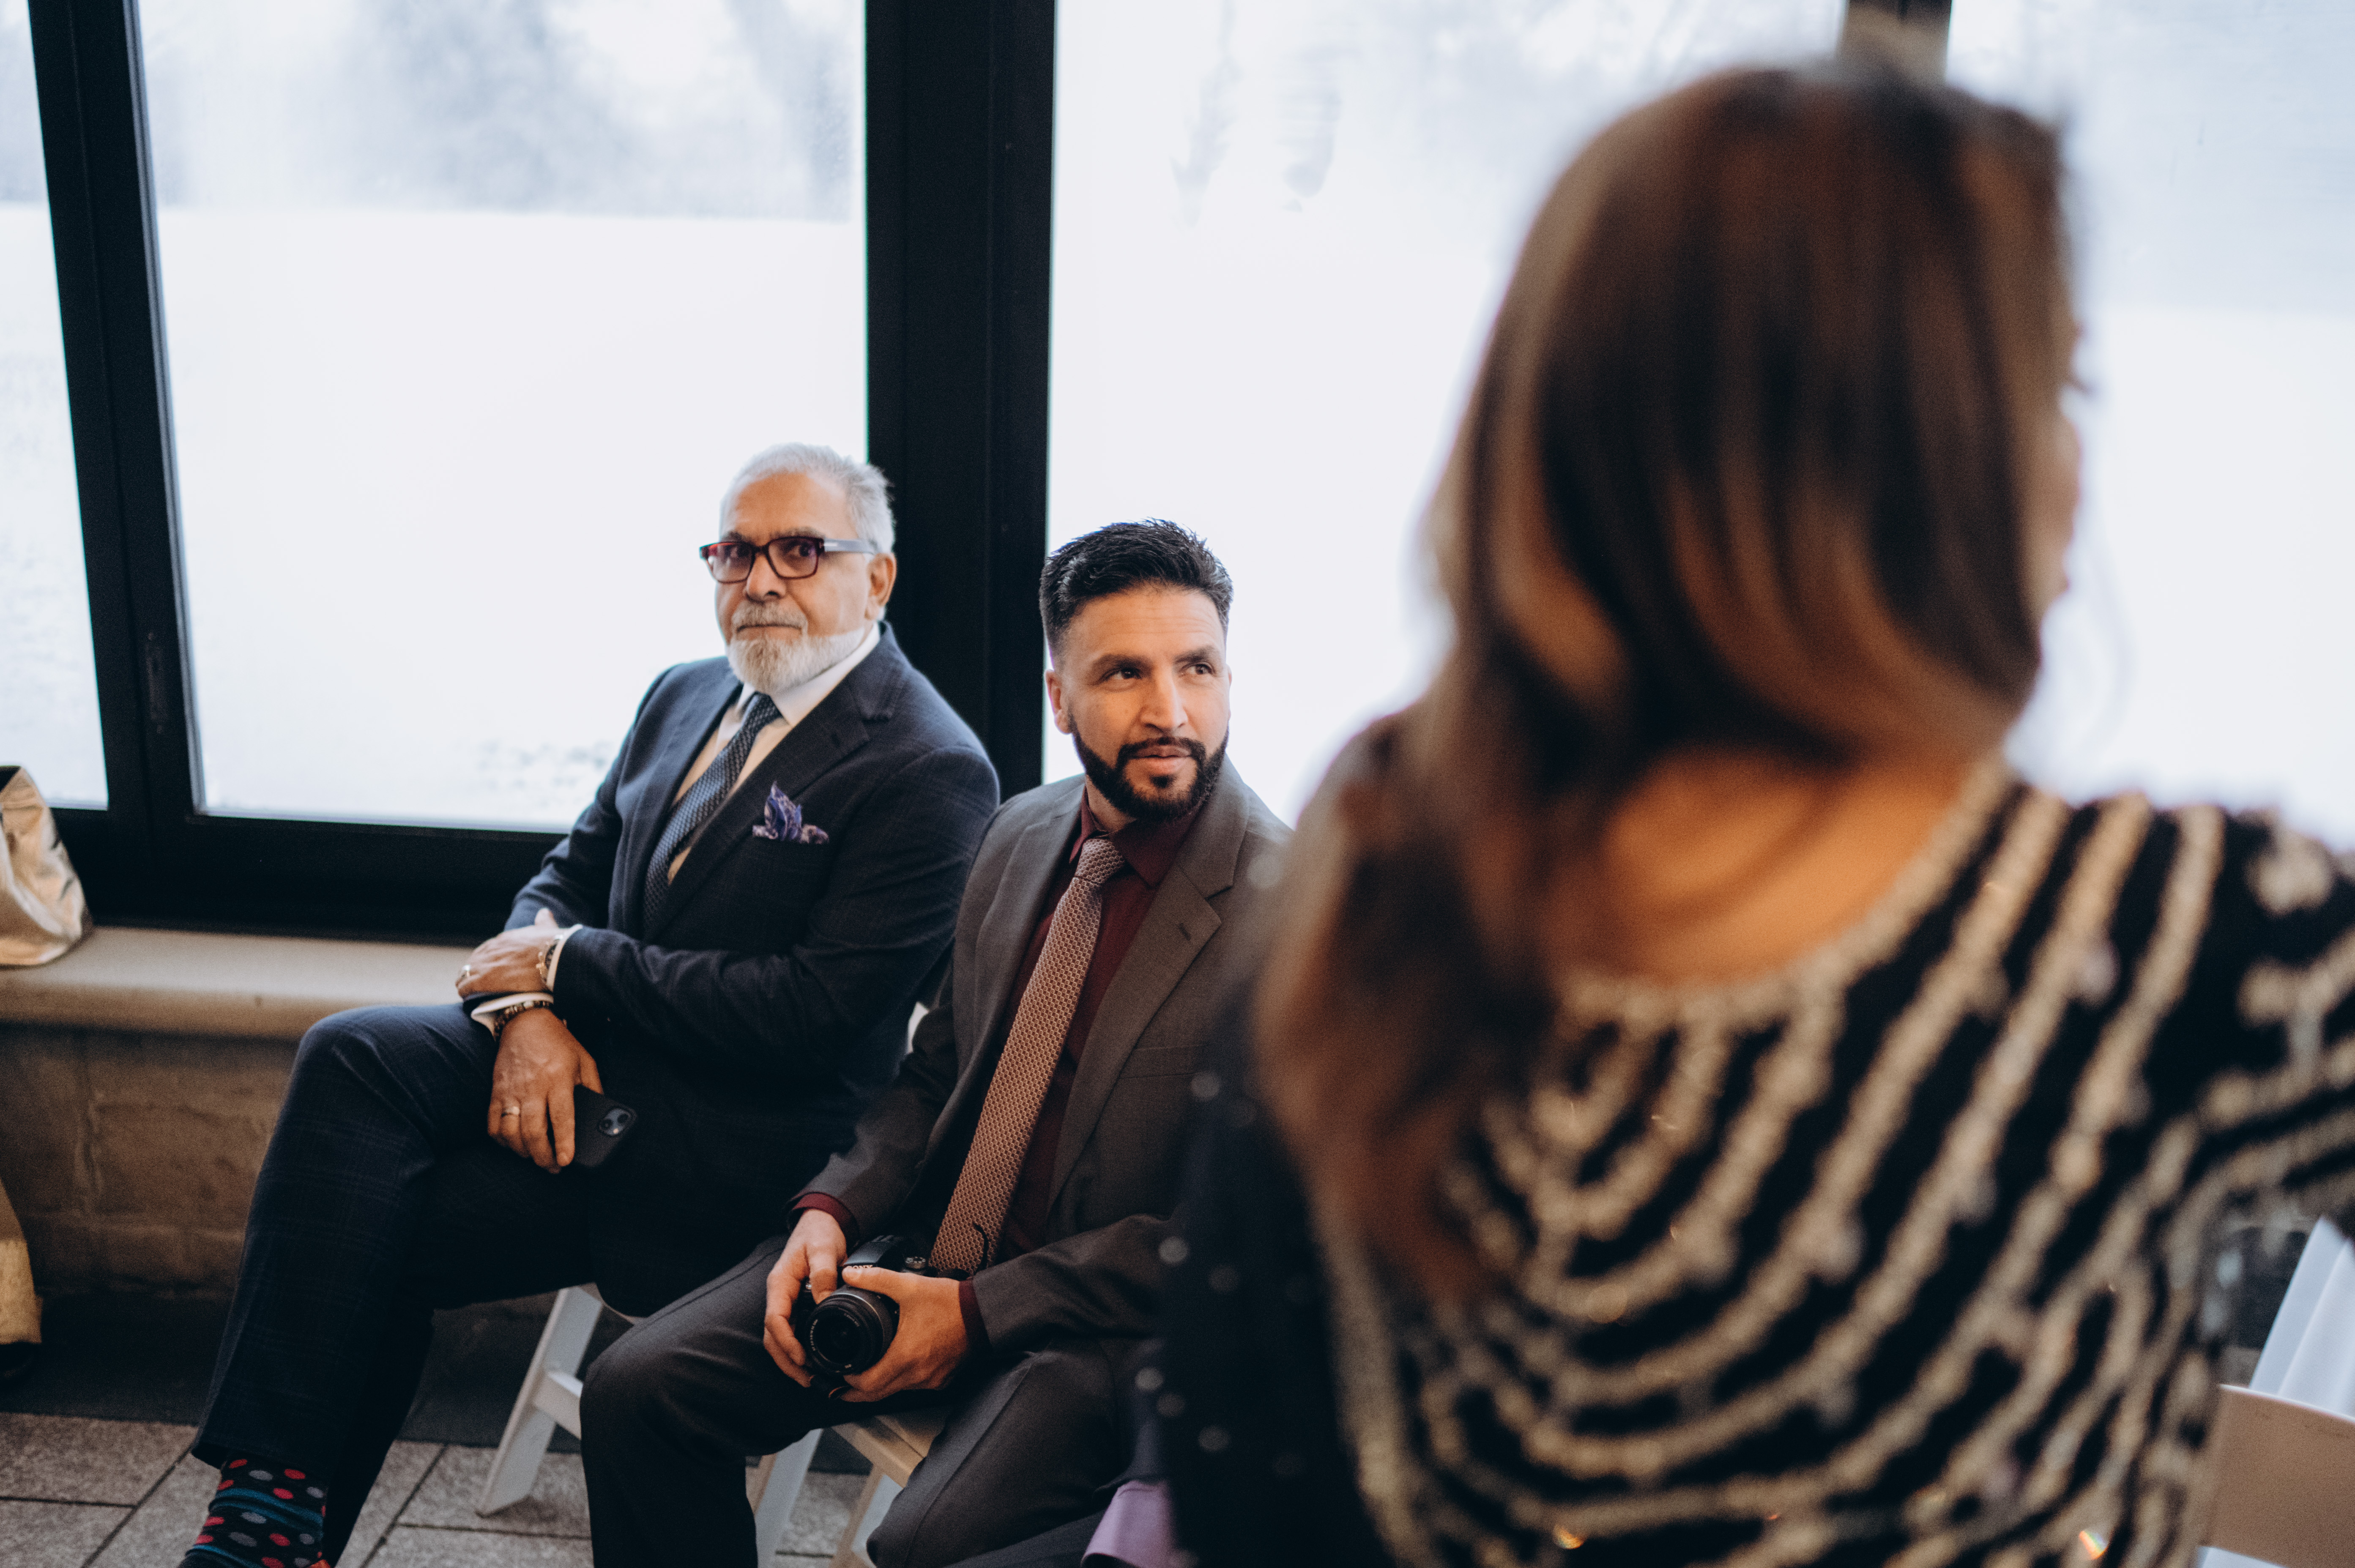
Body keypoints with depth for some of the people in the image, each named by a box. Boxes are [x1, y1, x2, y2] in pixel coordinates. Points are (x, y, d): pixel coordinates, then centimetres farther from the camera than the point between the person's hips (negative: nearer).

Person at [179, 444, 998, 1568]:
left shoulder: (930, 772, -14)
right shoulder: (685, 697, 12)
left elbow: (814, 1014, -21)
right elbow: (568, 876, 14)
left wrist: (569, 965, -14)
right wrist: (528, 1008, -10)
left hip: (730, 1139, -7)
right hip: (584, 1054, 7)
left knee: (366, 1234, -15)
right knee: (352, 1055, -18)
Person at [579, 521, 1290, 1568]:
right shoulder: (1022, 834, 5)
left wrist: (978, 1313, -17)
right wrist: (832, 1210, -4)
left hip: (1108, 1322, -6)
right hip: (930, 1247, 6)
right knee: (634, 1391, -5)